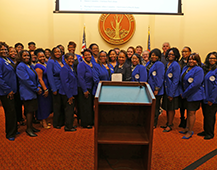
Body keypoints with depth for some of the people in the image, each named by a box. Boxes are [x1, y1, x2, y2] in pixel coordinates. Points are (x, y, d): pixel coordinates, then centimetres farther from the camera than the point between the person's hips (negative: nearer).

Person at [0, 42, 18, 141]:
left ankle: (13, 130, 31)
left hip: (12, 91, 8)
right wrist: (8, 90, -18)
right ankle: (10, 134, 17)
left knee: (12, 111, 16)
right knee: (10, 112, 0)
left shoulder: (8, 60, 12)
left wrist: (13, 89, 14)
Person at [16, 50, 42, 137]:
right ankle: (28, 129, 11)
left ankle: (30, 127, 24)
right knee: (30, 110, -2)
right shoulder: (20, 66, -13)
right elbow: (26, 80, -20)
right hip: (27, 92, -8)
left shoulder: (30, 66, 14)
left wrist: (38, 86, -2)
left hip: (33, 91, 8)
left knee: (31, 110, 12)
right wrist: (36, 89, -16)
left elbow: (35, 77, 16)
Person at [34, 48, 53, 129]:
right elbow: (40, 79, -19)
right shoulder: (38, 66, -16)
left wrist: (48, 89, 15)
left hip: (47, 87, 9)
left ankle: (44, 120, 28)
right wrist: (45, 89, -21)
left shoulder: (46, 64, 10)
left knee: (47, 104, 15)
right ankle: (43, 122, 13)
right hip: (43, 88, -9)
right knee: (43, 104, 1)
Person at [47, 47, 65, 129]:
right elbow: (50, 76, -14)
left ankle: (62, 122, 25)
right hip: (56, 87, -6)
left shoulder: (62, 61, 9)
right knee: (57, 106, 3)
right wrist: (54, 89, -16)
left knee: (63, 105, 11)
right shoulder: (51, 62, -9)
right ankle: (56, 124, 18)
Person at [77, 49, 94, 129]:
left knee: (90, 105, 15)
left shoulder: (92, 64, 9)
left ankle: (90, 121, 28)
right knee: (85, 106, 1)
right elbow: (80, 78, -18)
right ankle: (85, 123, 14)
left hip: (91, 88, 8)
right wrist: (85, 90, -19)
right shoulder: (81, 64, -14)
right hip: (84, 89, -8)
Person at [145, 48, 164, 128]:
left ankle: (154, 124, 15)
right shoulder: (148, 63, 13)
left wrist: (157, 89, -18)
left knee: (155, 107, 3)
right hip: (148, 88, 7)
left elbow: (160, 78, -15)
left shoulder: (159, 64, -11)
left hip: (155, 90, -7)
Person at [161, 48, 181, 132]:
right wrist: (166, 91, 10)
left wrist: (171, 93, -18)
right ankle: (168, 123, 31)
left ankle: (169, 125, 18)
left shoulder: (175, 65, -14)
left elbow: (175, 81, -17)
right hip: (166, 90, 8)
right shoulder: (167, 64, 10)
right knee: (167, 108, 16)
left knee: (171, 108, 4)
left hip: (172, 91, -8)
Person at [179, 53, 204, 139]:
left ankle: (190, 131, 16)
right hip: (186, 95, 7)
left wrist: (184, 94, -17)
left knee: (191, 113, 2)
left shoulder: (199, 70, -17)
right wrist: (182, 92, -2)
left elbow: (195, 84, -23)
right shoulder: (185, 68, 6)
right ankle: (187, 128, 32)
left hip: (194, 95, -7)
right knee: (188, 111, 18)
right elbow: (181, 80, 11)